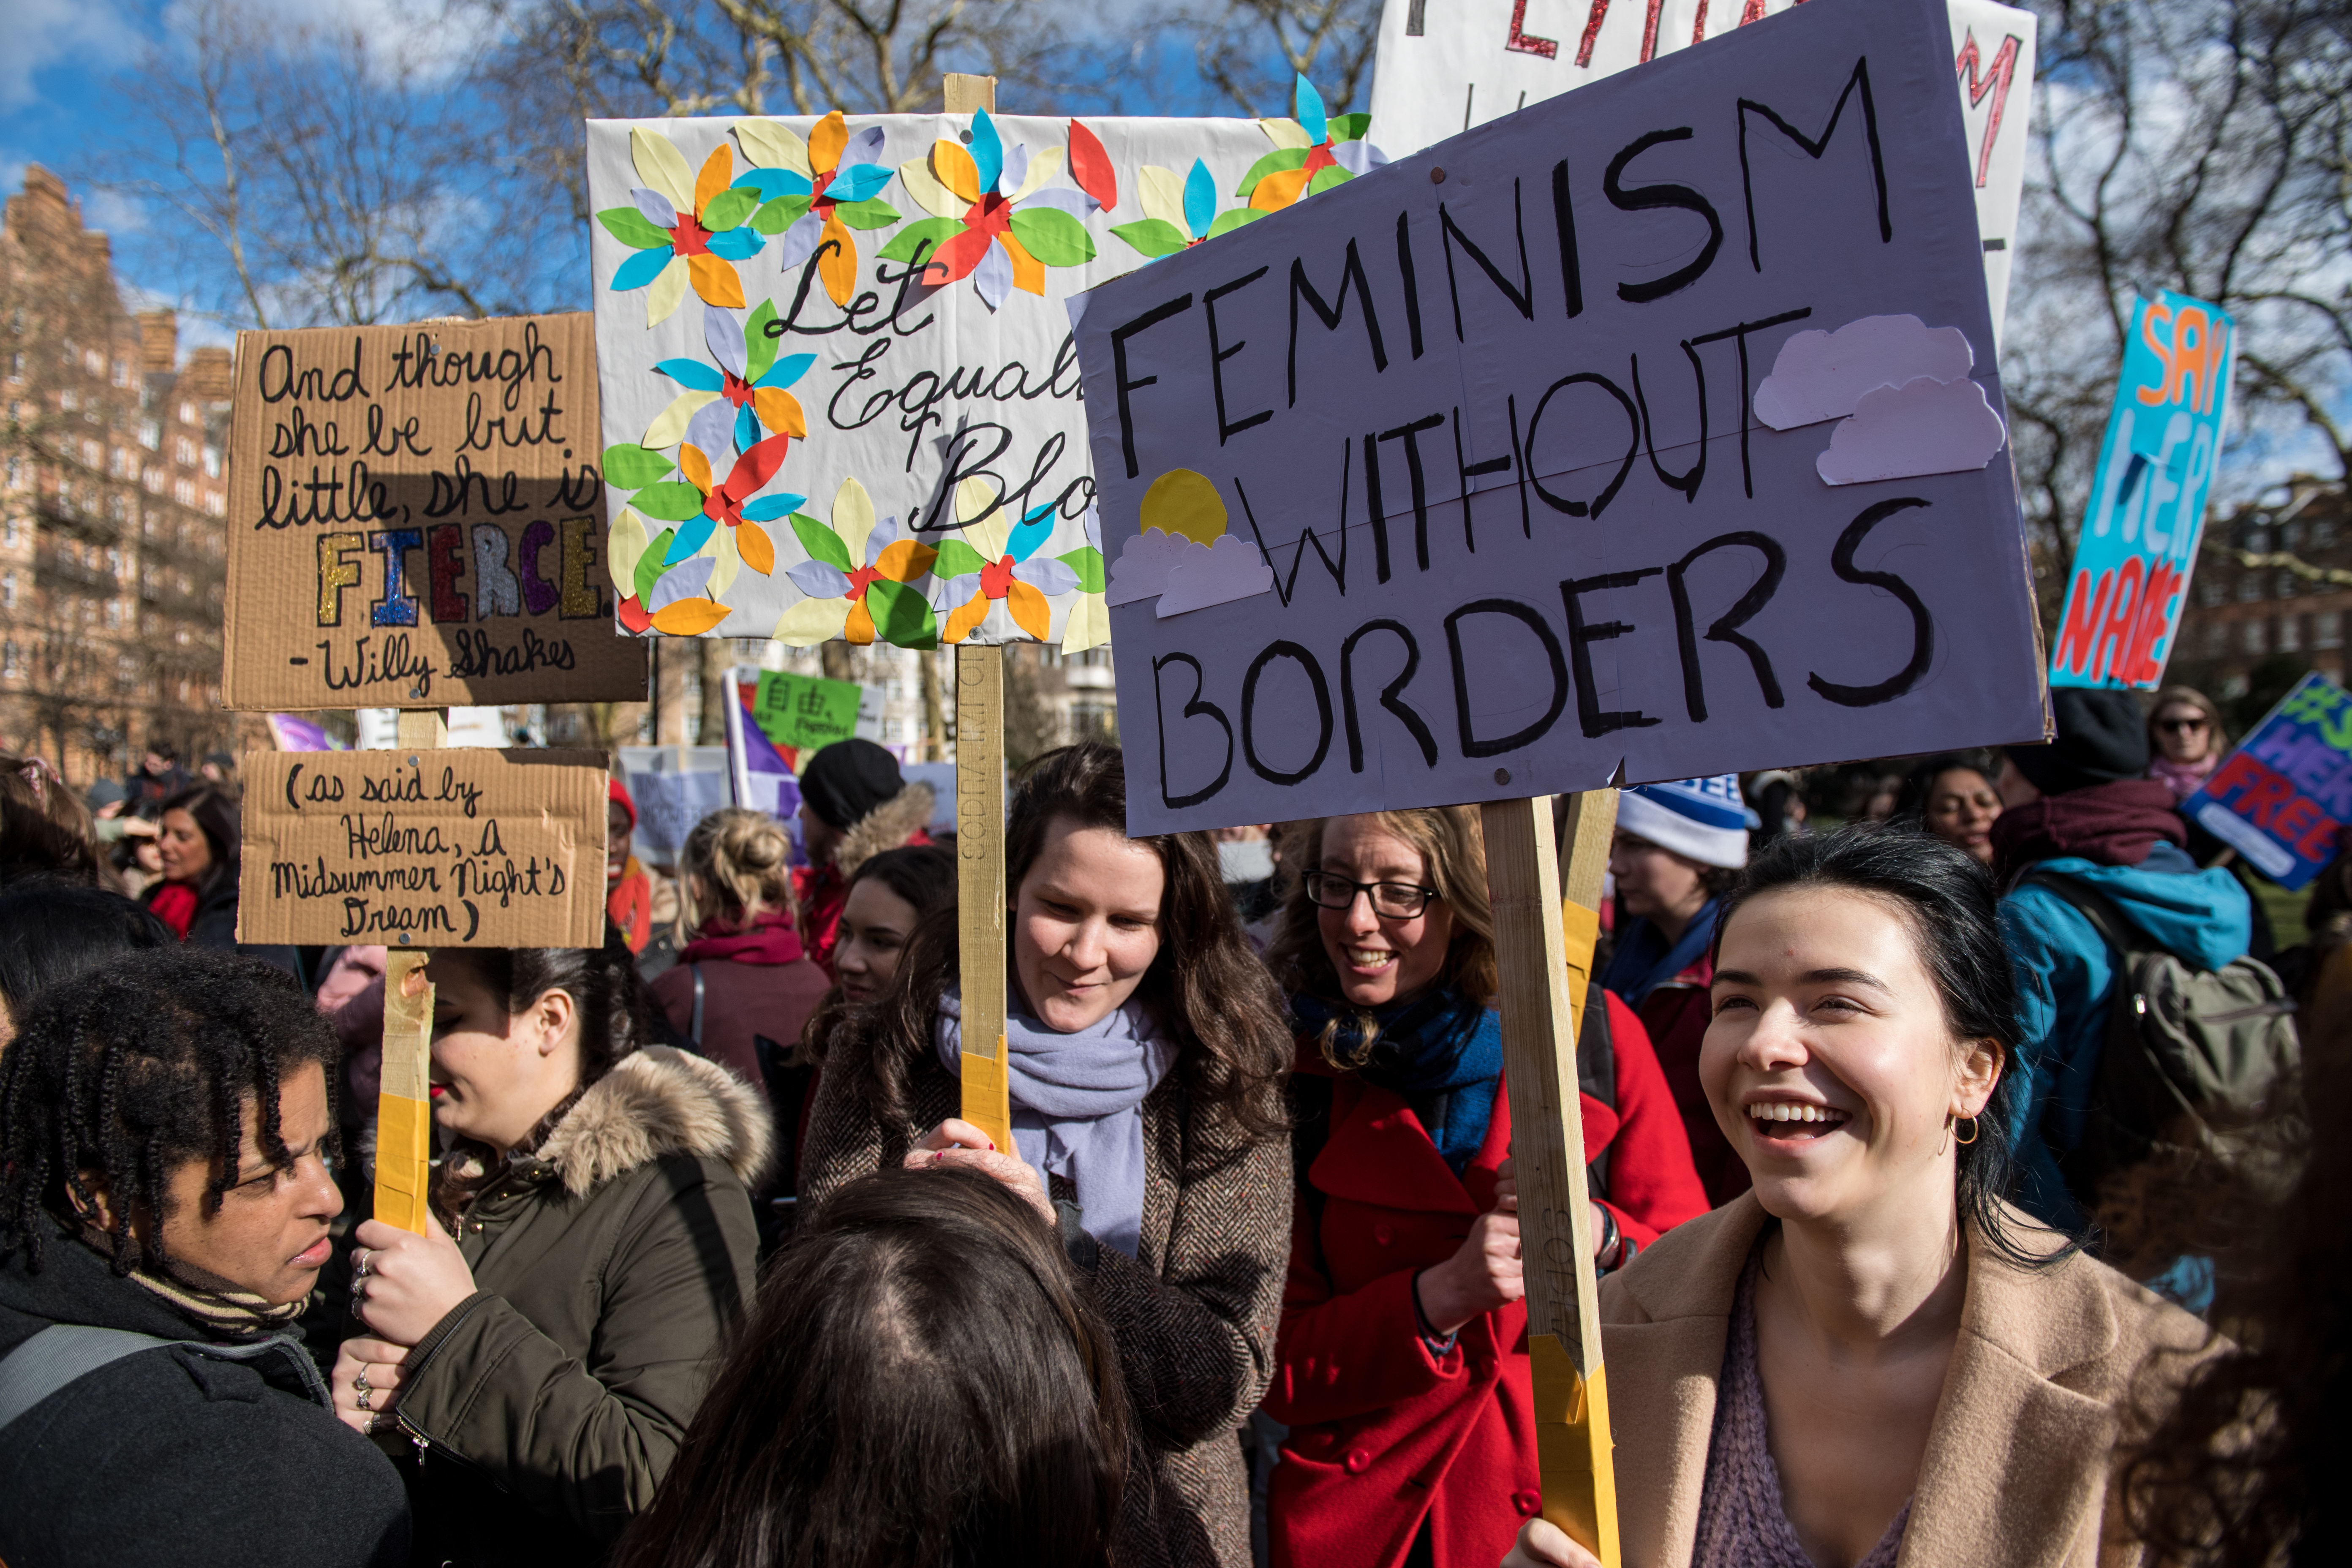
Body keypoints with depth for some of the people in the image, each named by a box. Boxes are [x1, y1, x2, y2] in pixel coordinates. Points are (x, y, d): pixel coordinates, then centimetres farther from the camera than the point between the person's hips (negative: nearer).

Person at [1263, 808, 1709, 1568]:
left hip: (1572, 1501, 1)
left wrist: (1598, 1238, -24)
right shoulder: (1289, 1073, -8)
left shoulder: (1596, 1037, -9)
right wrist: (1438, 1298, -23)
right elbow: (1278, 1369, -8)